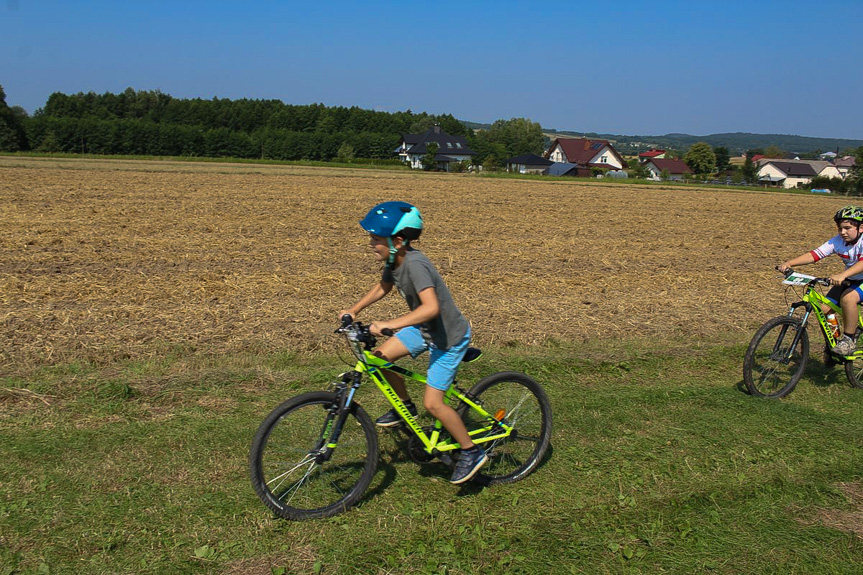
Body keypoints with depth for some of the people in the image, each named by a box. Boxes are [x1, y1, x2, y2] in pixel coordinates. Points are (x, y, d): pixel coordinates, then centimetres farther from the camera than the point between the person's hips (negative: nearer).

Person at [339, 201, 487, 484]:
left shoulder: (415, 264, -31)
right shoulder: (394, 260, -5)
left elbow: (431, 307, -44)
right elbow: (382, 287, 16)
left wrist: (388, 324, -47)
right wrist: (353, 310, 7)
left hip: (449, 336, -8)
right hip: (424, 329, 8)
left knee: (433, 403, -8)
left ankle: (472, 453, 12)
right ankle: (404, 405, 19)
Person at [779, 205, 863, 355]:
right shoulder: (837, 241, -9)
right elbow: (814, 255, -17)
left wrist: (842, 275, -60)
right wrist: (789, 263, -31)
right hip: (849, 280, 6)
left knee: (847, 298, -35)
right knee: (823, 309, -10)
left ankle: (849, 340, -19)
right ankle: (832, 343, 13)